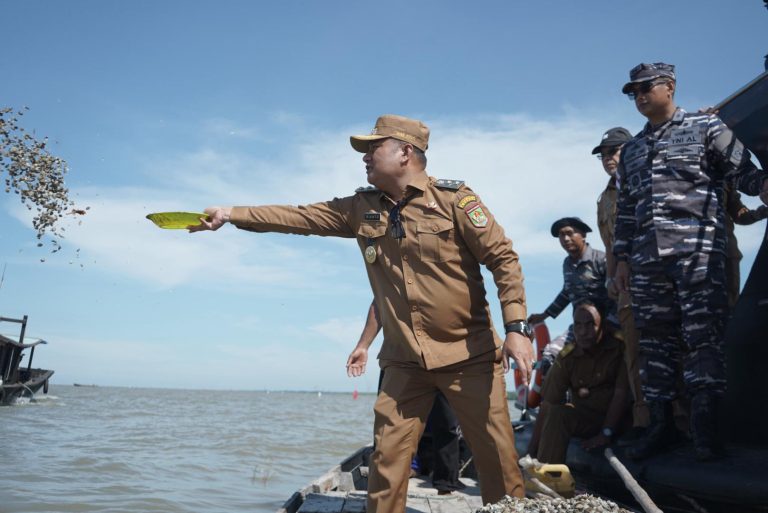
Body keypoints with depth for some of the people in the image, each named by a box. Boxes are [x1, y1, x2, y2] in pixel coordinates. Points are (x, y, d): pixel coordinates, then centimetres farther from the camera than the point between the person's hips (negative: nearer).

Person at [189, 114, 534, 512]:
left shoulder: (454, 199, -7)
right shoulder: (362, 209, 7)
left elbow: (503, 259, -7)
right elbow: (299, 217, 7)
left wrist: (516, 327, -15)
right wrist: (230, 214, 4)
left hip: (468, 354, -3)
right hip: (405, 360, 4)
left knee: (496, 457, 4)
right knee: (387, 460, 5)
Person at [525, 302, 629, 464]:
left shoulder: (620, 348, -15)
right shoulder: (567, 357, -7)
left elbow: (621, 394, -16)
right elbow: (548, 404, -11)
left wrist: (607, 433, -21)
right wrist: (533, 451, -16)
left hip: (615, 419, -2)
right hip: (583, 418, 2)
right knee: (556, 413, -26)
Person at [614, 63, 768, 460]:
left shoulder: (706, 127, 10)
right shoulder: (631, 151, 23)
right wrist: (622, 258, 16)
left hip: (698, 250, -4)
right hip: (647, 259, 5)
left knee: (703, 336, -9)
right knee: (654, 341, 4)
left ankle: (704, 427, -1)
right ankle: (658, 426, 11)